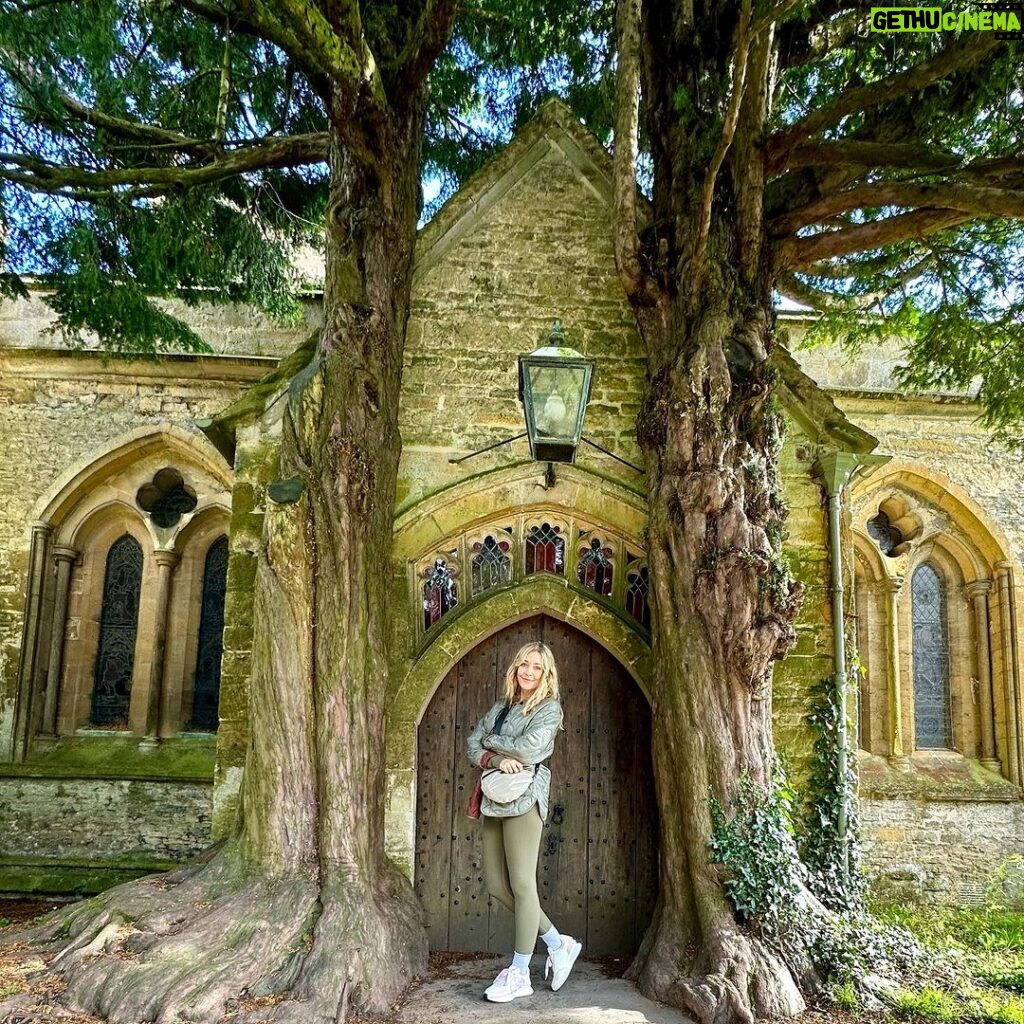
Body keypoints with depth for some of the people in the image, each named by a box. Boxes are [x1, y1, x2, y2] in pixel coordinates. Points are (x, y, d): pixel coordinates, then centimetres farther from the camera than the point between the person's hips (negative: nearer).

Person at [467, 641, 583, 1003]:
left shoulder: (549, 708, -2)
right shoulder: (502, 707, 16)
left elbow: (529, 748, -16)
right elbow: (473, 747, 10)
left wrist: (491, 740, -2)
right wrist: (496, 760, -11)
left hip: (524, 799, -7)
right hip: (496, 800, 7)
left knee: (522, 884, -3)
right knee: (497, 885, 9)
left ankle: (519, 975, 8)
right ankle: (558, 944, 23)